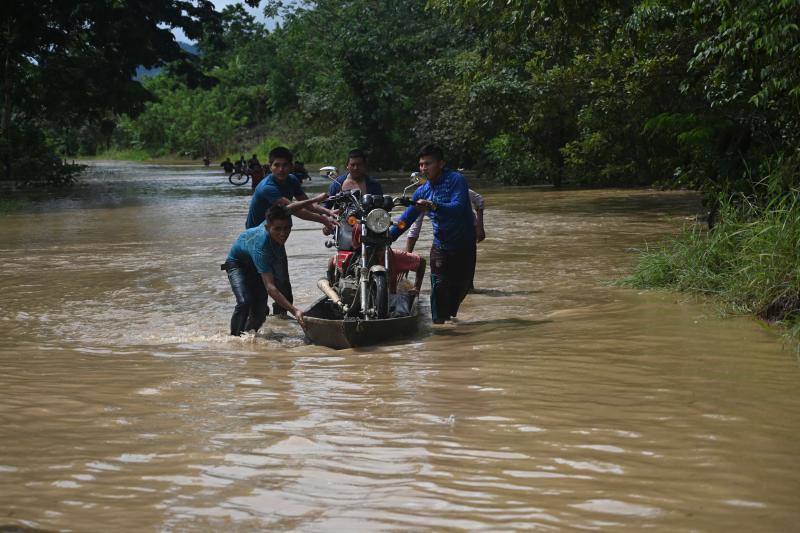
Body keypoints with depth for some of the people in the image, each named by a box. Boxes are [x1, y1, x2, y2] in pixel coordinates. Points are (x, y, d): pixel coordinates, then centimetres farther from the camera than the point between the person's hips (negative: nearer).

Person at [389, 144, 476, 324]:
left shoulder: (456, 180, -14)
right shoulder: (423, 191, 3)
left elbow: (458, 208, -30)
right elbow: (406, 219, 6)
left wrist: (434, 206, -46)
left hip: (465, 245, -2)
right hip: (441, 246, 3)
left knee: (462, 285, 10)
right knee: (440, 286, -14)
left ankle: (450, 315, 35)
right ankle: (439, 323, -11)